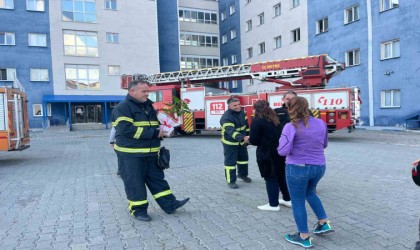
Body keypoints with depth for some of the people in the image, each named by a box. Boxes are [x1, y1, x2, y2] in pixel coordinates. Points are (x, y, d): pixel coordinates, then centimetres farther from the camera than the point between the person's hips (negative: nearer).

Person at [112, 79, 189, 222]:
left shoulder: (149, 106, 13)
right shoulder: (123, 108, -11)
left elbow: (155, 124, 27)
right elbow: (126, 129, -24)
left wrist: (161, 131, 4)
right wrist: (153, 133, -22)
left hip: (150, 153, 7)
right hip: (130, 155, -7)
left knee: (157, 179, 12)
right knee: (135, 183, 3)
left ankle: (169, 205, 20)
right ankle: (138, 210, 19)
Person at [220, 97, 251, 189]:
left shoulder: (241, 113, -3)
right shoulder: (226, 118, -29)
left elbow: (246, 125, 10)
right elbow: (231, 131, -42)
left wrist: (248, 136, 10)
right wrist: (243, 138, -55)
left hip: (241, 142, 8)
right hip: (230, 143, -7)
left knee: (243, 158, 20)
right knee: (230, 161, -3)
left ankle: (242, 174, 41)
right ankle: (231, 181, 8)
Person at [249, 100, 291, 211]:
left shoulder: (257, 121, -11)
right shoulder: (275, 119, 10)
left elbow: (254, 140, -14)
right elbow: (278, 134, 13)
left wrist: (249, 139, 8)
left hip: (266, 154, -7)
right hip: (280, 151, 7)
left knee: (270, 179, 4)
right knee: (281, 176, 20)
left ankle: (274, 204, 14)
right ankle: (287, 199, 33)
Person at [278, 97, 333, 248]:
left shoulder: (291, 127, -16)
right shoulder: (321, 123, 2)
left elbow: (283, 151, -20)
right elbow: (324, 145, 15)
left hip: (298, 168, -6)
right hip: (319, 167, 6)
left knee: (298, 201, 11)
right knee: (309, 192, 31)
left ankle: (304, 238, 22)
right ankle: (324, 223, 33)